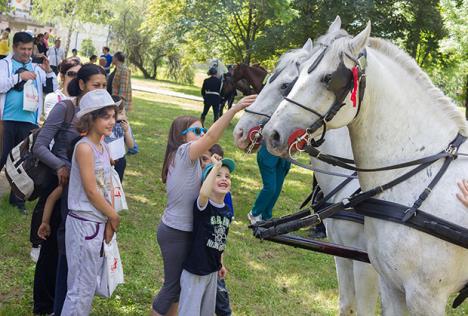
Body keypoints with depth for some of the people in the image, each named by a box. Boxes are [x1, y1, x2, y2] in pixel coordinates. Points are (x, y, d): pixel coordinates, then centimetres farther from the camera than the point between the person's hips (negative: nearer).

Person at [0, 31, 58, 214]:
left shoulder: (36, 68, 10)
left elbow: (52, 90, 9)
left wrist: (48, 71, -6)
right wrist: (20, 77, -17)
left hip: (29, 121, 3)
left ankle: (17, 198, 21)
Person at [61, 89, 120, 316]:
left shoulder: (103, 147, 10)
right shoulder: (84, 147, -17)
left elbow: (108, 187, 9)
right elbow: (91, 191, -17)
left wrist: (109, 222, 0)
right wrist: (114, 217, -6)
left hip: (100, 222, 9)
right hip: (85, 223, -9)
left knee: (89, 284, 16)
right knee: (82, 287, -2)